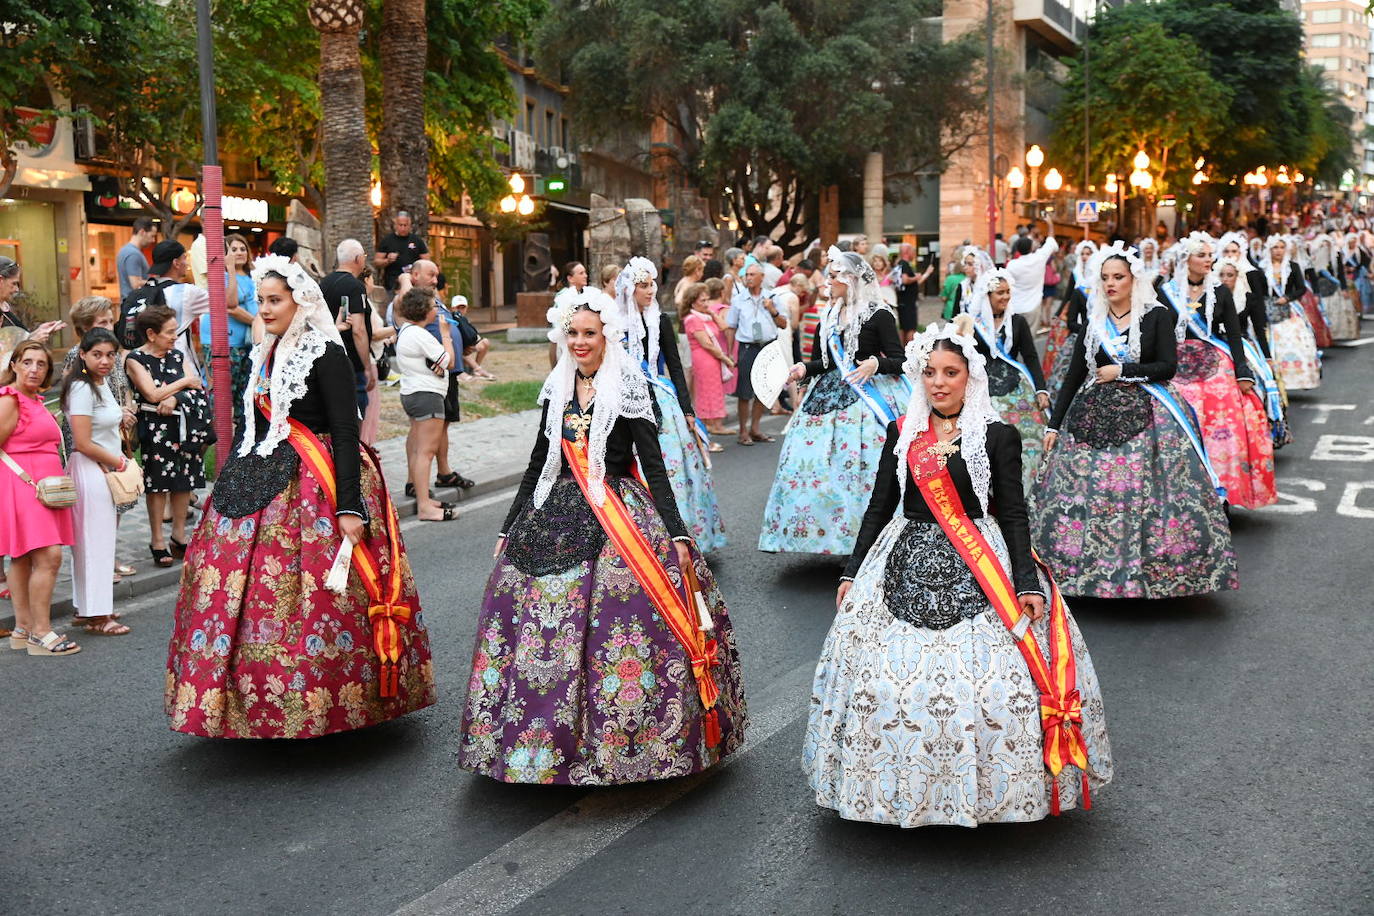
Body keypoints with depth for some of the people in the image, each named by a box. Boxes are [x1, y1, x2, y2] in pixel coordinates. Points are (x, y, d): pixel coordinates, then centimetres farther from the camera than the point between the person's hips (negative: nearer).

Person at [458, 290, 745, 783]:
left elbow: (654, 466, -5)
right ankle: (552, 740, 16)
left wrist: (678, 535, -11)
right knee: (542, 630, 1)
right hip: (556, 517, 5)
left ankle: (622, 742, 6)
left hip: (619, 518, -5)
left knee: (616, 625, -10)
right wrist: (509, 529, 16)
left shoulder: (629, 388, -4)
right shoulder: (558, 388, 10)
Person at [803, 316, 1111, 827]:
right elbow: (879, 507, 11)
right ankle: (903, 787, 16)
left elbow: (1013, 515, -3)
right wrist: (852, 573, 9)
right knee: (888, 678, -1)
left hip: (979, 573, -3)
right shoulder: (902, 434, 8)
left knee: (987, 680, -9)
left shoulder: (997, 436, -1)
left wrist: (1027, 583, -12)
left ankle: (981, 789, 10)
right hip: (906, 567, 3)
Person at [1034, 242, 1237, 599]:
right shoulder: (1094, 322, 11)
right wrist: (1054, 425, 9)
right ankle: (1095, 570, 6)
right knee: (1090, 492, -3)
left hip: (1145, 416, -3)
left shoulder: (1157, 316, 2)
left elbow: (1168, 366, -5)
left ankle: (1151, 572, 0)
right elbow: (1074, 374, 12)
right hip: (1096, 415, 3)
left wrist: (1121, 371, -8)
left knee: (1147, 494, -8)